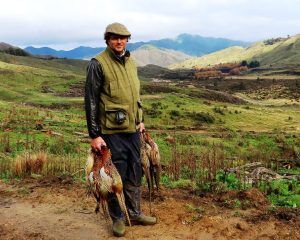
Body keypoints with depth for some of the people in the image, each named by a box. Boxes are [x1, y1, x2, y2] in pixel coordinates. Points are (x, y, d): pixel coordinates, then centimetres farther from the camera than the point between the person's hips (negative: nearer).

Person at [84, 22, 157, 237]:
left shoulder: (131, 62, 11)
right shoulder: (98, 64, -11)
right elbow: (91, 101, -13)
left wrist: (140, 120, 18)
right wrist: (94, 135, -15)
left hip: (133, 130, 7)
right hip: (112, 132, -6)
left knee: (134, 174, 14)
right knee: (117, 176, 4)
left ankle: (135, 213, 30)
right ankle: (118, 218, 22)